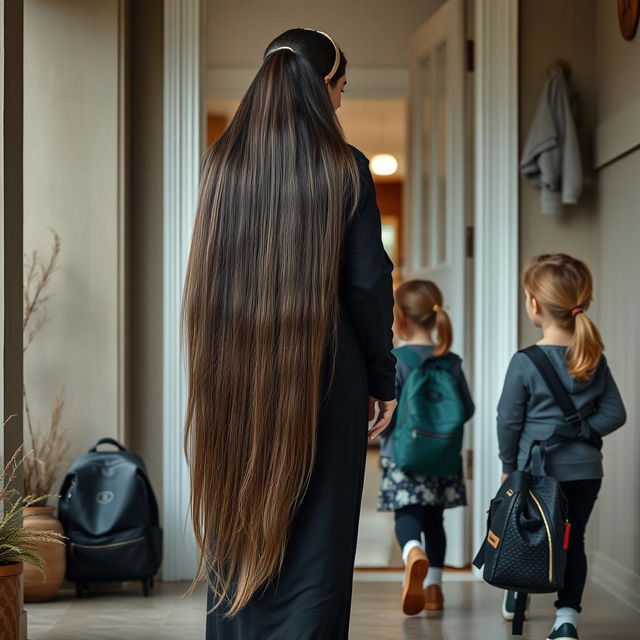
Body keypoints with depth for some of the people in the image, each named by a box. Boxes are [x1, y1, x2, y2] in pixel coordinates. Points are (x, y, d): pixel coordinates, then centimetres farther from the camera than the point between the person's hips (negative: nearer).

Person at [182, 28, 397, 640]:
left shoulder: (221, 161, 1)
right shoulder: (344, 167, -8)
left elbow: (208, 275, 5)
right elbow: (368, 283, -9)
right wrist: (382, 381, 0)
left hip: (232, 379, 3)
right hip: (326, 378, -3)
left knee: (236, 528, 13)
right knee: (315, 531, 5)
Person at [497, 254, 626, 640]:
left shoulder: (525, 362, -11)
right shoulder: (595, 359, 1)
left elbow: (509, 419, -6)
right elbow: (614, 415, 3)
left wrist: (509, 465, 6)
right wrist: (578, 432, 6)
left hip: (536, 469, -2)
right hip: (586, 469, 2)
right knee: (574, 541, 8)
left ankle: (516, 597, 34)